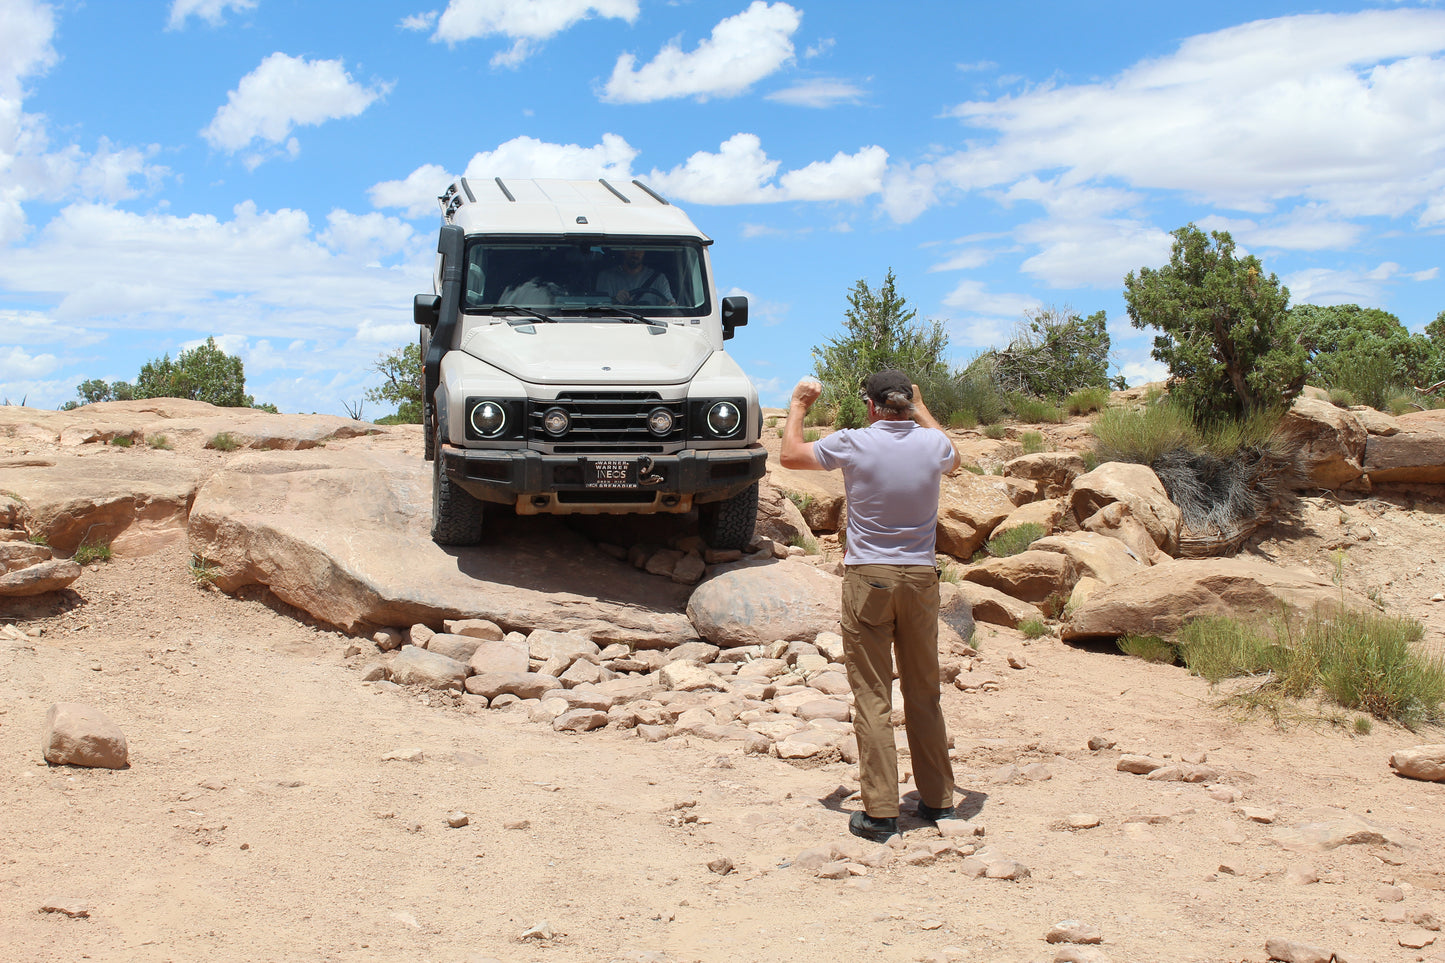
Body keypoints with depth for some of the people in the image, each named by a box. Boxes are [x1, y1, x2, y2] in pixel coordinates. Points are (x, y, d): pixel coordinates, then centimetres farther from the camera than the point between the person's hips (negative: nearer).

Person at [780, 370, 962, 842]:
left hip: (869, 578, -3)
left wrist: (798, 405, 24)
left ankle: (880, 811, -1)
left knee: (872, 697, 0)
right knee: (924, 693, 13)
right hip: (921, 578, 3)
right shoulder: (933, 443, 1)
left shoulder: (853, 444, -8)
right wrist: (921, 409, 37)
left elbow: (791, 454, 9)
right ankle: (938, 800, 21)